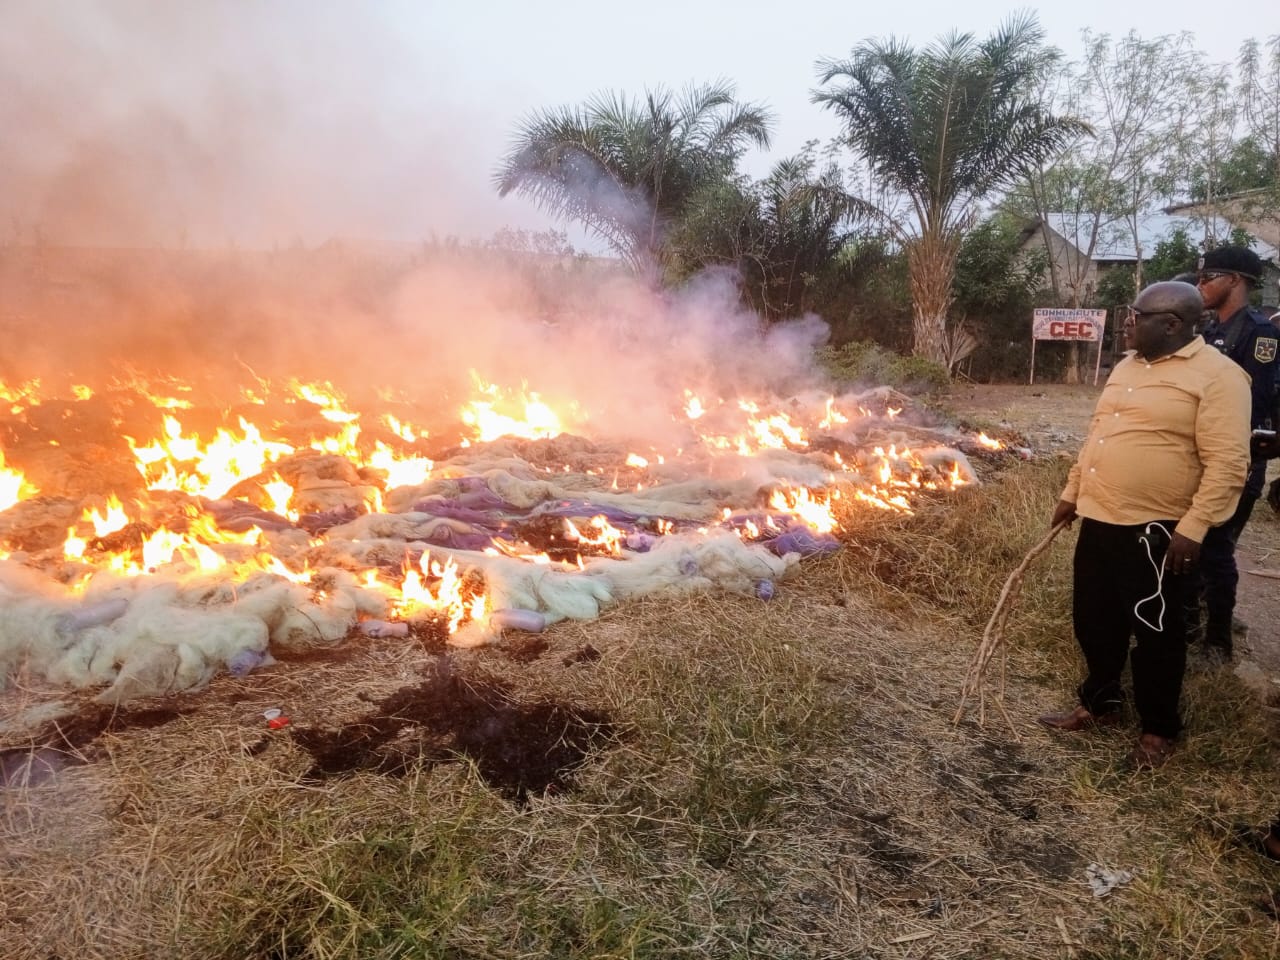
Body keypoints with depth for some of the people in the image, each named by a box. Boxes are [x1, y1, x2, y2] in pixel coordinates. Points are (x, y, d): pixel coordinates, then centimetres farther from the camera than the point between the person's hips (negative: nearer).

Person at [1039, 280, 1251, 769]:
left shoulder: (1217, 375, -13)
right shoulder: (1127, 367, 12)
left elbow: (1227, 464, -17)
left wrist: (1192, 529, -22)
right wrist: (1071, 493, 19)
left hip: (1155, 529, -7)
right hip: (1099, 520, 8)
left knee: (1155, 634, 6)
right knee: (1094, 623, 16)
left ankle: (1159, 730, 25)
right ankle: (1100, 704, 35)